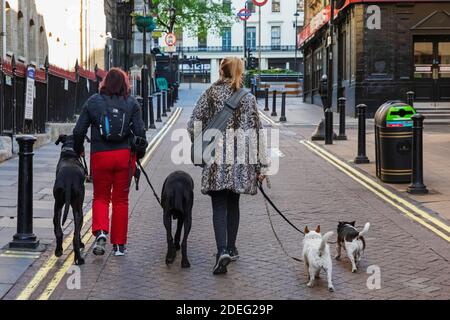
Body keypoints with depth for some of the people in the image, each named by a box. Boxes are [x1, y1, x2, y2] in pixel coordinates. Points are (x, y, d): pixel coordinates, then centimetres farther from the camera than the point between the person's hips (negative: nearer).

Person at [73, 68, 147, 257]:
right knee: (121, 199, 11)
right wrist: (140, 153, 12)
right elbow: (140, 131, -3)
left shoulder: (93, 101, 1)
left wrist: (78, 149, 18)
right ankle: (119, 244, 14)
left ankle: (100, 232, -12)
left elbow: (79, 131, 1)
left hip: (100, 156, 0)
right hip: (125, 155, 1)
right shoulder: (131, 103, 2)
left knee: (100, 197, 13)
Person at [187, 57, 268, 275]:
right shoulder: (248, 98, 1)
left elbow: (194, 125, -4)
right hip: (240, 160, 2)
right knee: (233, 204, 18)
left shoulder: (210, 94, 0)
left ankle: (222, 251, -17)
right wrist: (261, 165, 3)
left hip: (216, 159, -2)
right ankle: (231, 249, 25)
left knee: (219, 207, -1)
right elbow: (256, 133, -1)